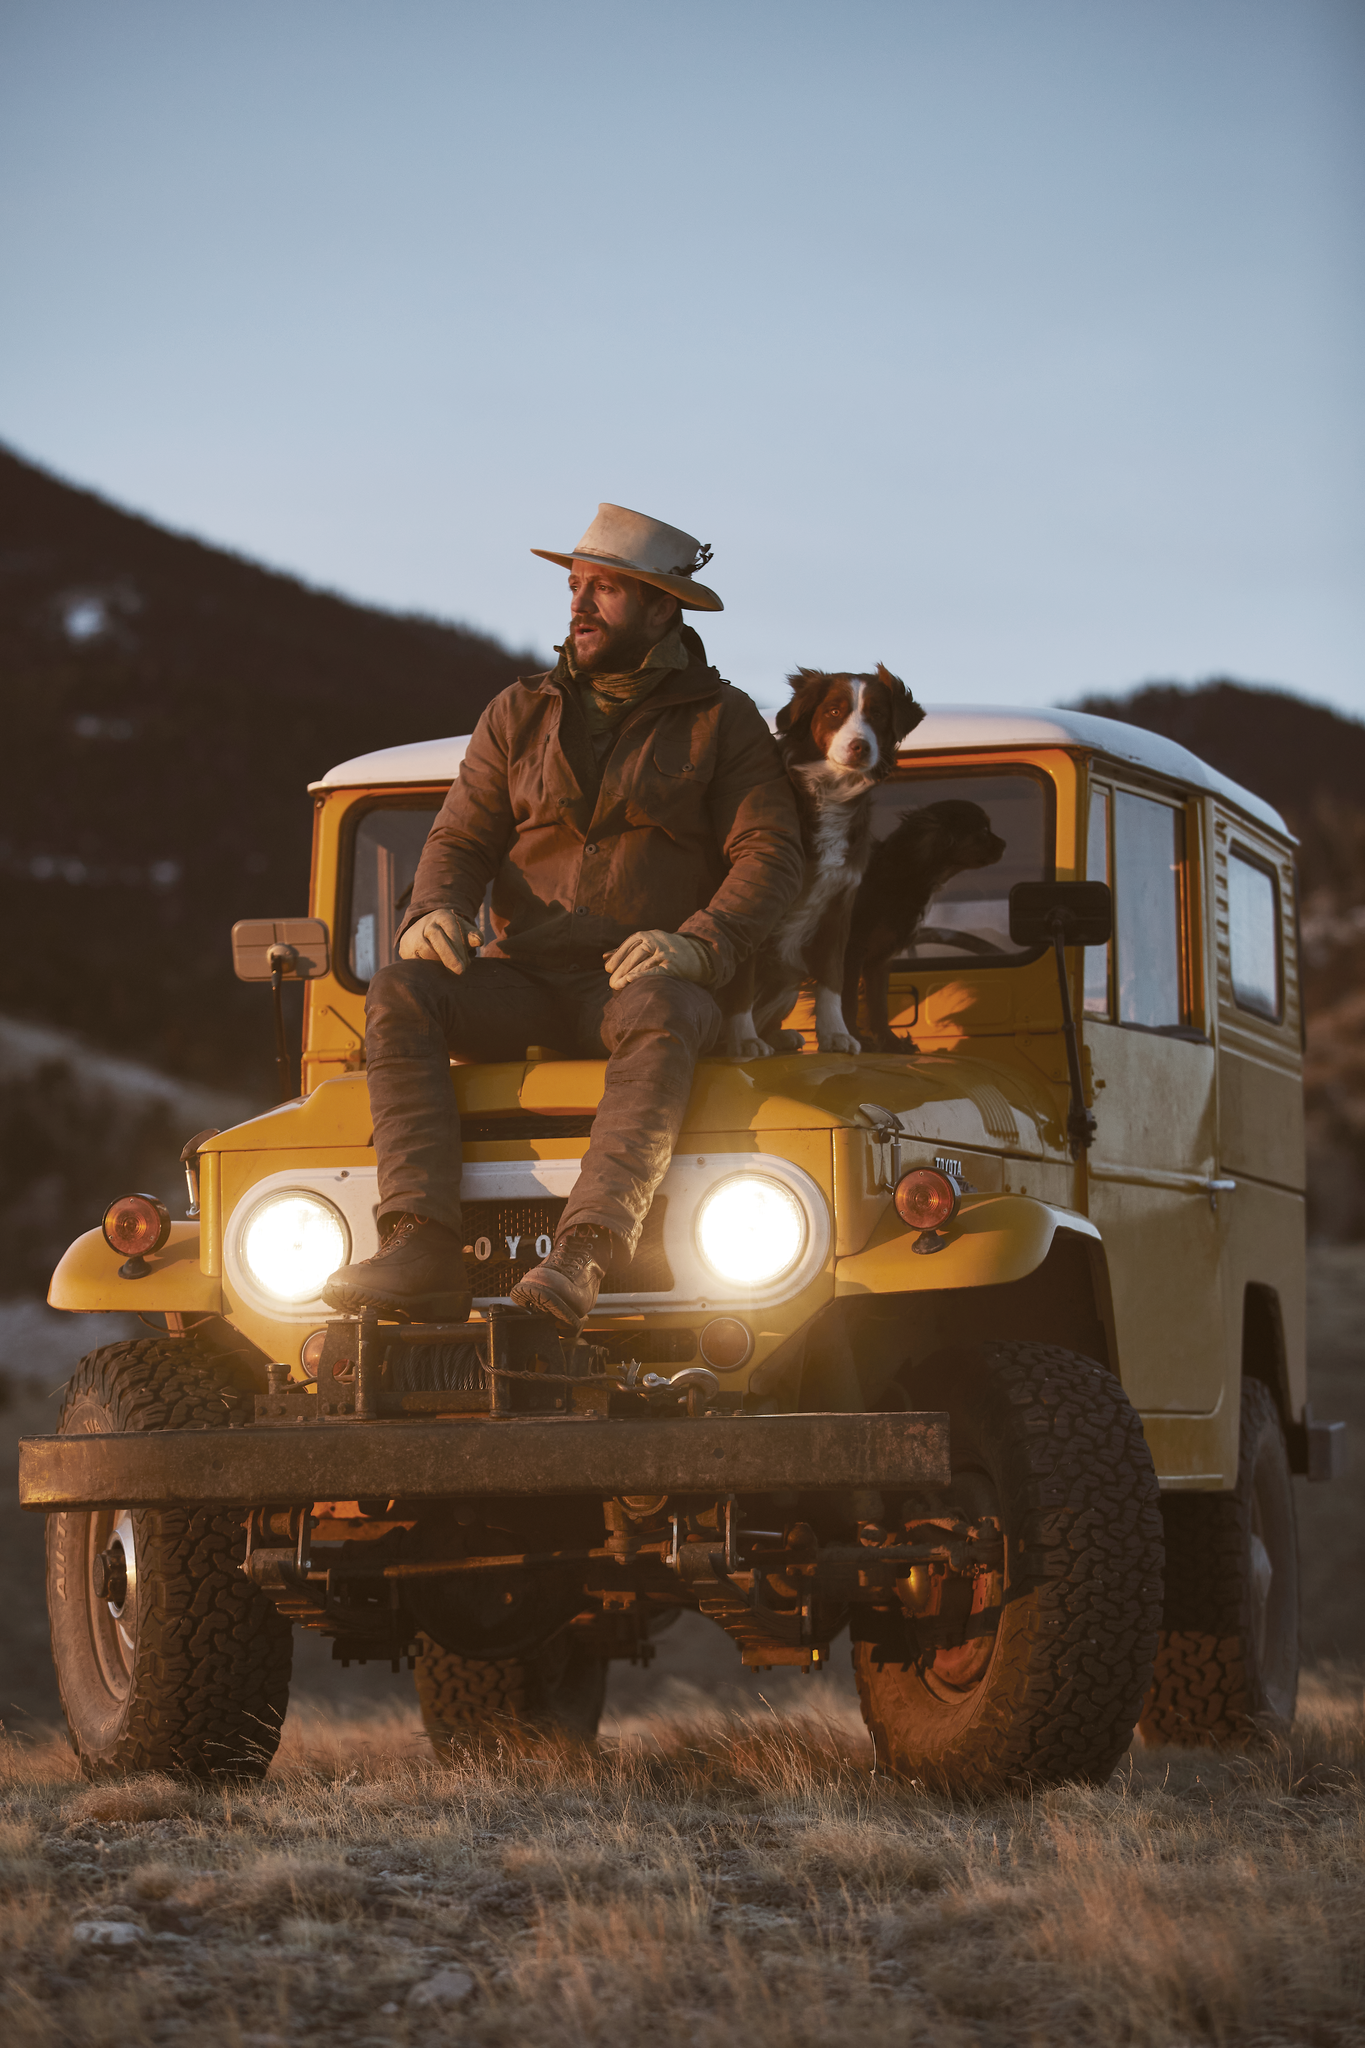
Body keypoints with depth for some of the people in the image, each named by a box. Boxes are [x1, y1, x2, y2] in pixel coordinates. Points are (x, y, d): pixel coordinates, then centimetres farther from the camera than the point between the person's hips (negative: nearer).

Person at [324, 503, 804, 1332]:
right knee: (401, 994, -26)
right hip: (526, 981, 3)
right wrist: (436, 911, -14)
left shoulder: (722, 721, 6)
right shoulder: (520, 715, 16)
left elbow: (771, 857, -4)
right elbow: (462, 839, 10)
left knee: (658, 1018, -39)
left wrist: (698, 945, -23)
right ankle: (421, 1249, -39)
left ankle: (583, 1257, -53)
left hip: (647, 980, -3)